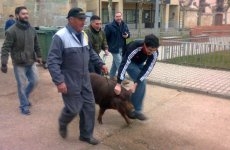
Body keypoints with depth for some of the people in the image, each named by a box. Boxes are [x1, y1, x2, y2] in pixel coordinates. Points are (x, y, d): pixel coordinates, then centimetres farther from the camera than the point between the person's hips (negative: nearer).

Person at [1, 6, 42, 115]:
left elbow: (36, 45, 17)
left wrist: (38, 56, 21)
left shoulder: (32, 29, 5)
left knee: (34, 81, 14)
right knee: (22, 85, 3)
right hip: (19, 64, -6)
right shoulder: (12, 31, -14)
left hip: (31, 62, 6)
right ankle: (24, 106, 21)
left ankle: (25, 97, 39)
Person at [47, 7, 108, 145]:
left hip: (85, 80, 7)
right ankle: (62, 123, 34)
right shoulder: (60, 36, -18)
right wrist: (59, 81, -26)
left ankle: (86, 135, 28)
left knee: (89, 106, 10)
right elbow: (52, 61, -21)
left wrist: (101, 63, 18)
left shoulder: (84, 35, 6)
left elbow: (90, 52, 23)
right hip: (70, 82, -7)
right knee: (74, 108, -1)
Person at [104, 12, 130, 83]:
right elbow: (105, 37, -12)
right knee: (119, 63, -8)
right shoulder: (109, 26, -13)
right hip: (114, 48, -7)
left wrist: (127, 35, -6)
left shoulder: (124, 25, 6)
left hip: (122, 48, 7)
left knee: (115, 62, 19)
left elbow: (128, 33, 18)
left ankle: (112, 75, 34)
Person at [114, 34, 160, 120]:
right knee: (141, 84, -19)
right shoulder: (134, 47, -41)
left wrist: (136, 84, -34)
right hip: (130, 63, -5)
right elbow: (124, 65, -42)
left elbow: (148, 69, -27)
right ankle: (136, 111, -8)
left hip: (140, 63, 5)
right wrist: (118, 84, -46)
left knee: (141, 84, 3)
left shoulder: (154, 53, -29)